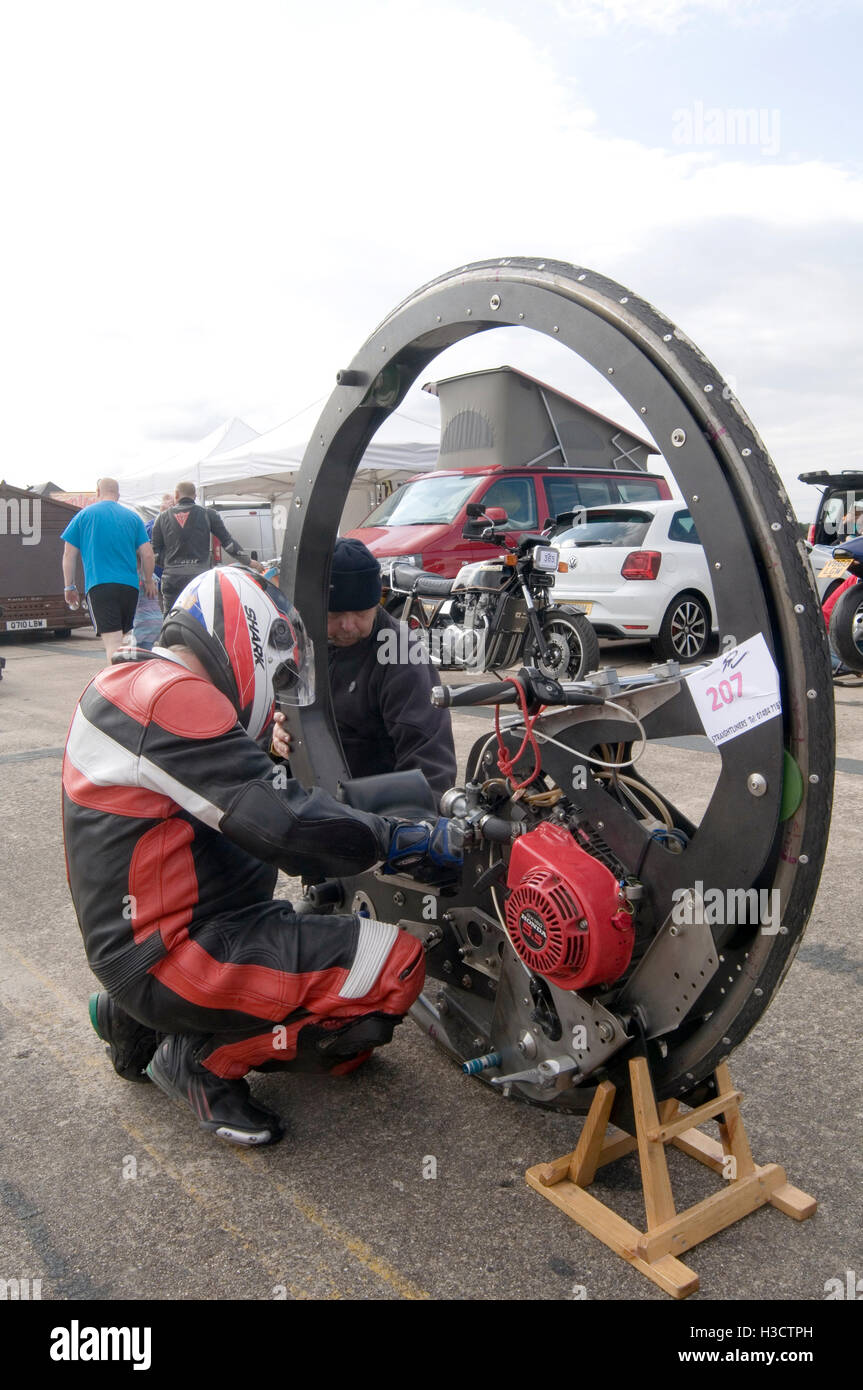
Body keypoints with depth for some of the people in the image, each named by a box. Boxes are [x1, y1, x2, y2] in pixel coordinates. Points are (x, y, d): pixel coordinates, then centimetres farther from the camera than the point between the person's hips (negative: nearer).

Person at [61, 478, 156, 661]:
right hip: (129, 585, 3)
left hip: (99, 585, -3)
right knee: (125, 638, 17)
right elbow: (147, 554, 7)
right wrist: (148, 581, 20)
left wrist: (69, 586, 13)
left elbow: (69, 554, 5)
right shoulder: (132, 517, 11)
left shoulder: (84, 515, 6)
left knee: (112, 641, -12)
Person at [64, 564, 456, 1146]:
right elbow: (285, 823, -26)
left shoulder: (136, 684, 15)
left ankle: (140, 1020, 16)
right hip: (170, 953, -11)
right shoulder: (171, 697, -20)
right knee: (393, 965, -19)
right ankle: (206, 1057, -4)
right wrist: (413, 838, -15)